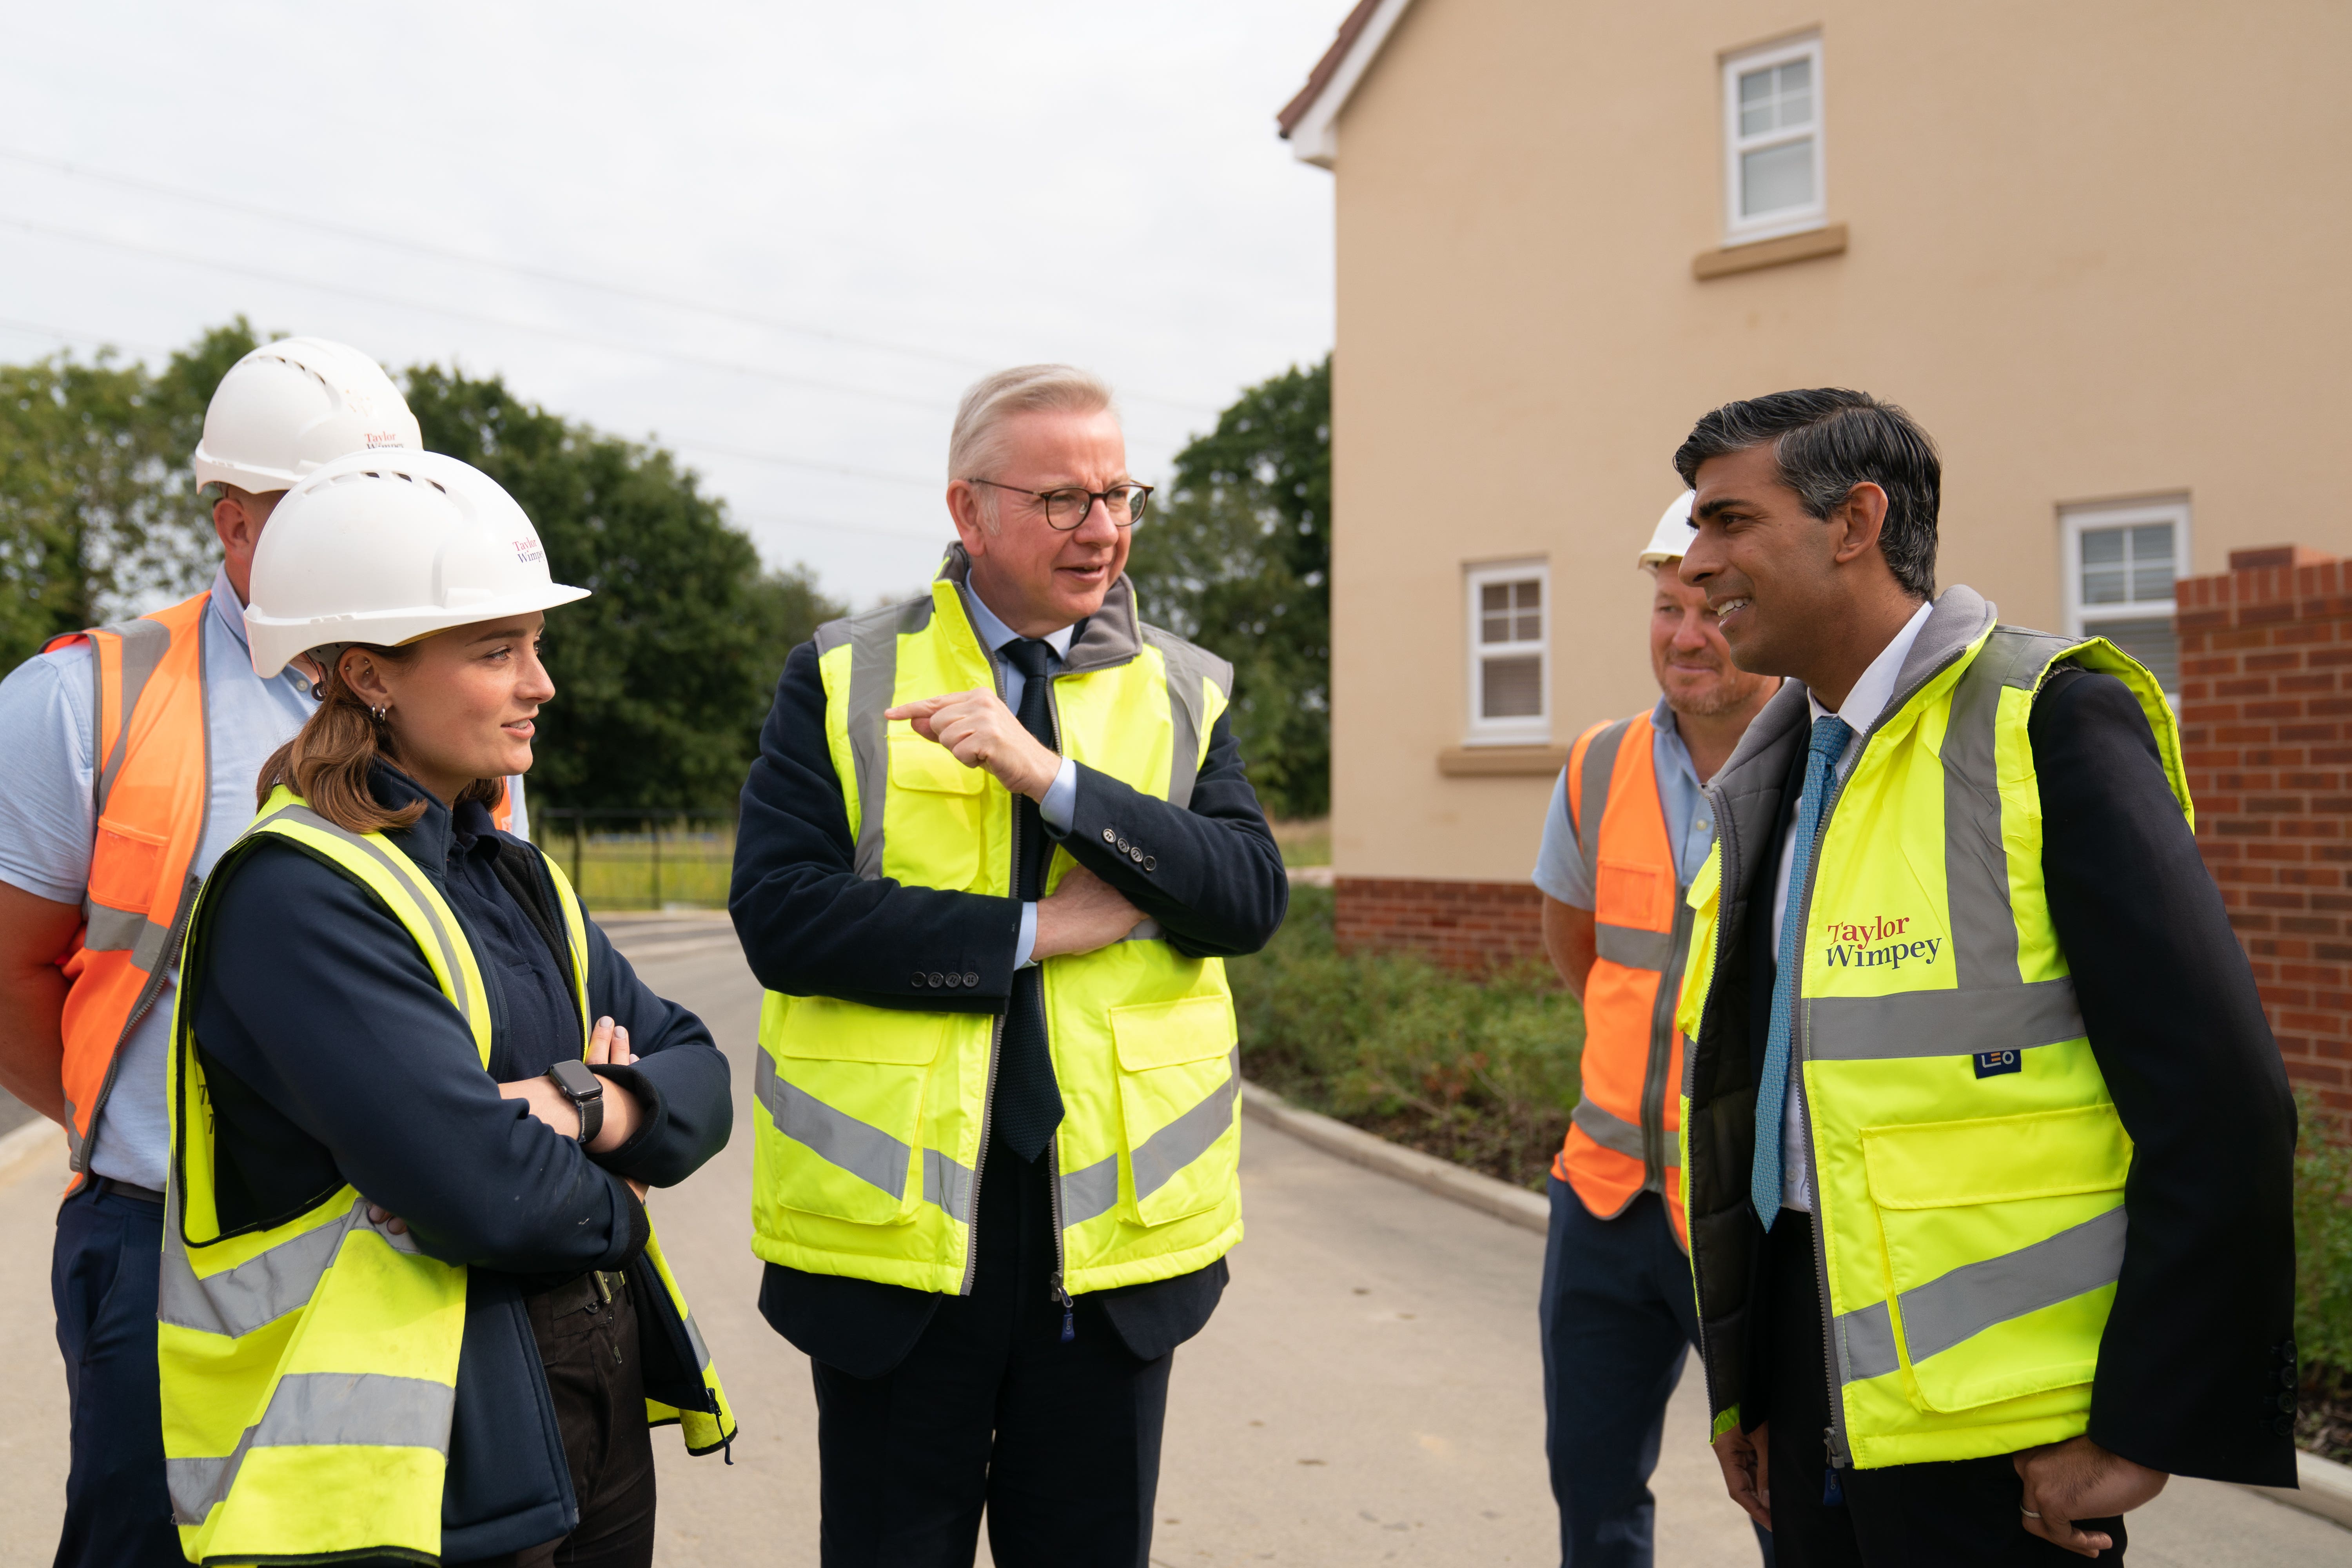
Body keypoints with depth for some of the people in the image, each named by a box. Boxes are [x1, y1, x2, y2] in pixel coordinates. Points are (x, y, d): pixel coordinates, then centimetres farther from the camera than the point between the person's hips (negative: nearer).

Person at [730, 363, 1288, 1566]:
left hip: (1113, 1227, 2)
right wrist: (1034, 934, -15)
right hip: (894, 1222, -1)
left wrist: (1053, 777, -20)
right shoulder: (843, 681, 1)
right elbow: (779, 917, -11)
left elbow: (1252, 898, -9)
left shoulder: (1186, 694, 6)